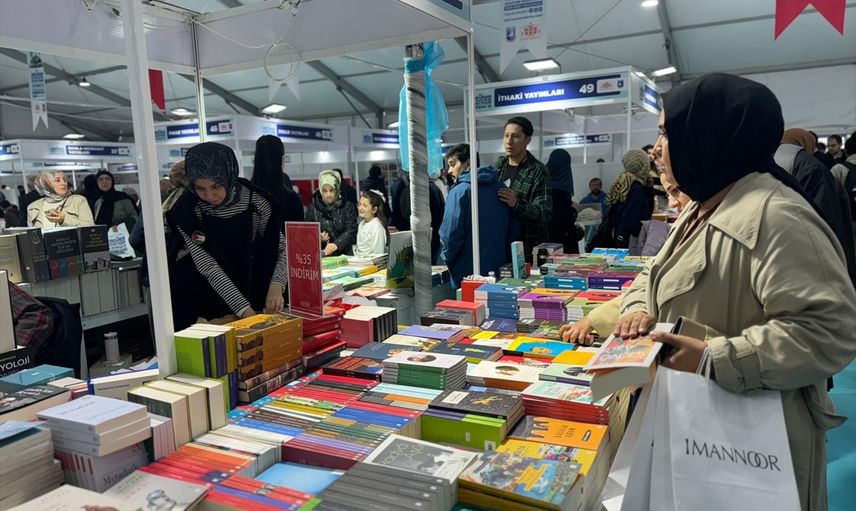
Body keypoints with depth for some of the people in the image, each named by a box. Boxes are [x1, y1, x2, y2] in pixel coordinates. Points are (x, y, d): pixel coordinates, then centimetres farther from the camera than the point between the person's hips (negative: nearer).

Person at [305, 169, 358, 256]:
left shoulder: (348, 207, 5)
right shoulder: (312, 209, 10)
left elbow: (351, 231, -7)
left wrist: (336, 244, -25)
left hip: (344, 254, -1)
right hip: (321, 256, 1)